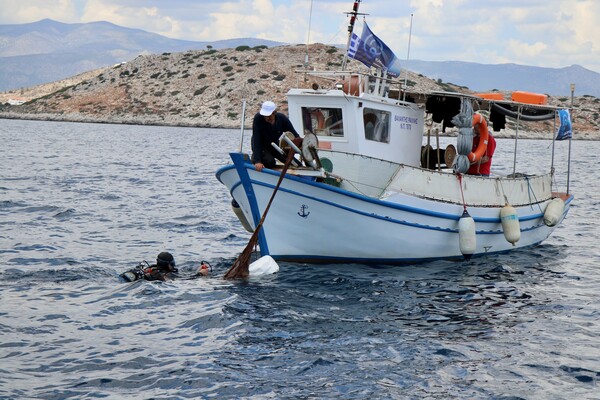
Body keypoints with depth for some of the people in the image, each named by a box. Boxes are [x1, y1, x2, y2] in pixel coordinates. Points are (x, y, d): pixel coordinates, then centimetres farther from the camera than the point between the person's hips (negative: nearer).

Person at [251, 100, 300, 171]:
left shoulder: (282, 118, -19)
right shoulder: (258, 118, -29)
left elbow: (295, 136, -11)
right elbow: (256, 140, -32)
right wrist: (257, 161, -38)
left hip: (275, 145, 4)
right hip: (261, 146, -4)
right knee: (270, 162, -30)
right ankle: (254, 157, 1)